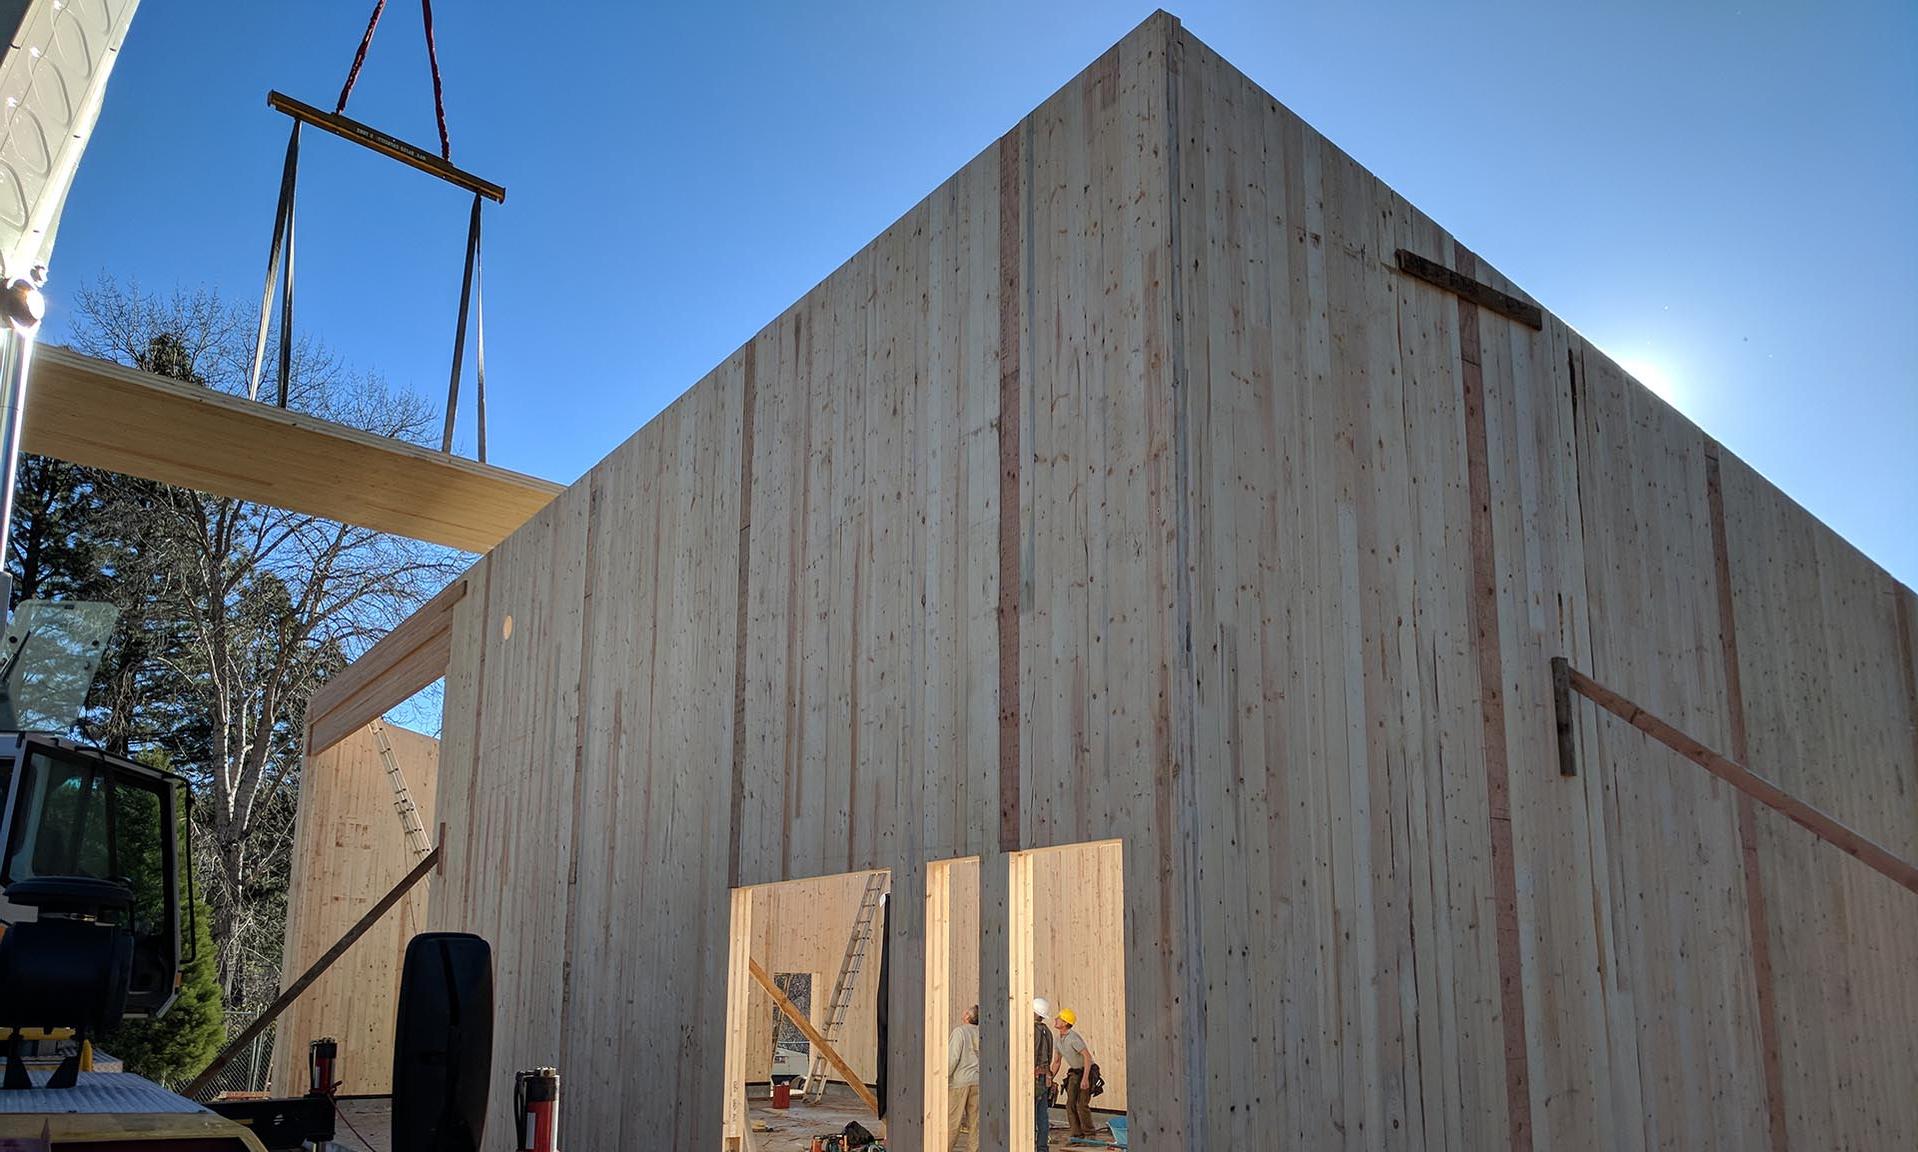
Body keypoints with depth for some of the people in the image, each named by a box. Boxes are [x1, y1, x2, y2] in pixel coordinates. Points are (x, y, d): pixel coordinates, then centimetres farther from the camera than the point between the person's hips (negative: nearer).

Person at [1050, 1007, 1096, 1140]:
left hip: (1087, 1071, -8)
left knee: (1082, 1104, -16)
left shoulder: (1073, 1038, -26)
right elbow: (1056, 1062, 13)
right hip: (1074, 1072, 8)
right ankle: (1078, 1136, 3)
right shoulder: (1057, 1041, 2)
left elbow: (1087, 1056, -32)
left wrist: (1085, 1078, -36)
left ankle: (1089, 1135, -2)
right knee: (1071, 1104, -2)